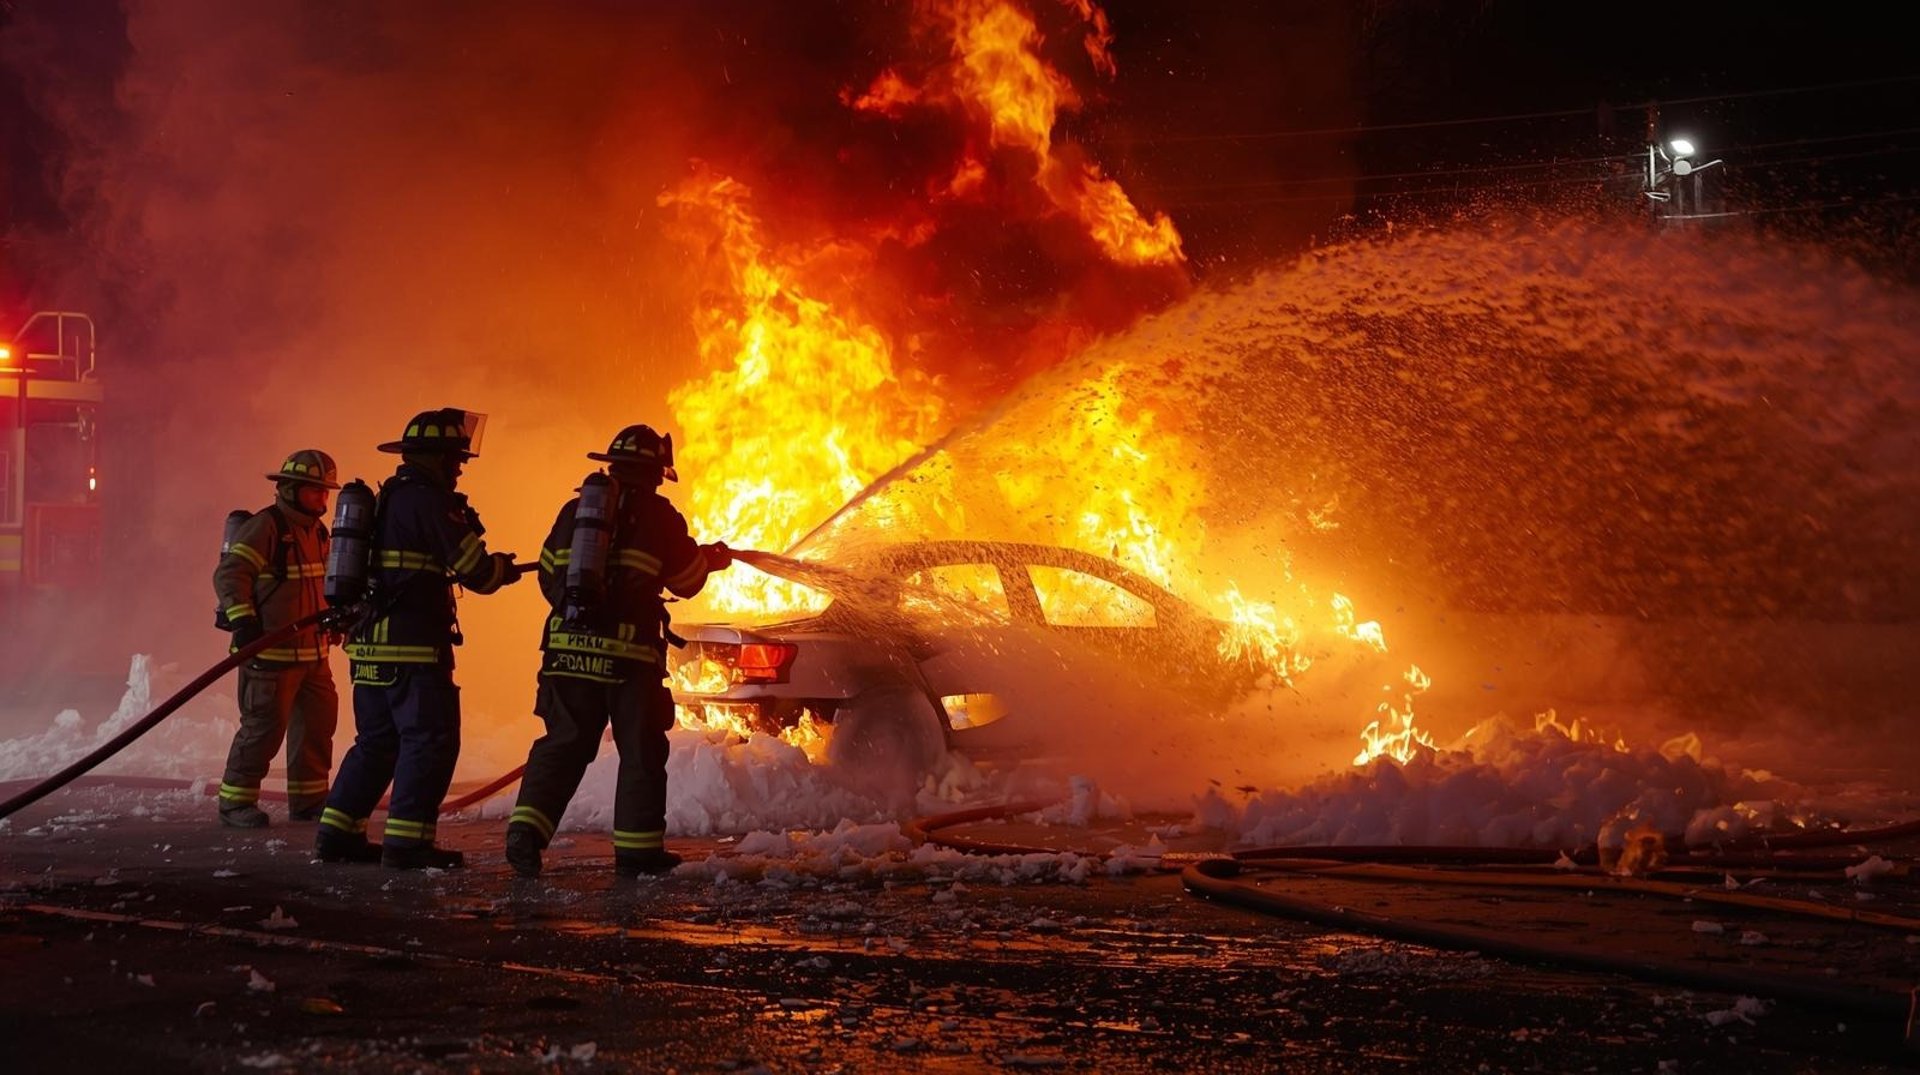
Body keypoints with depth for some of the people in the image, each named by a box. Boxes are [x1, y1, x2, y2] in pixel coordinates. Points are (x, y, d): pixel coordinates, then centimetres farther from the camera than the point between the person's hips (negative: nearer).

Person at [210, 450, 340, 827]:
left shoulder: (316, 531, 15)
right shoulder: (264, 527, -14)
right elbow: (229, 574, -20)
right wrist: (242, 620, -28)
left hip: (312, 652, 9)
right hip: (268, 651, -9)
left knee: (318, 724, 11)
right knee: (263, 727, -6)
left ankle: (308, 799, 23)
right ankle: (235, 802, 5)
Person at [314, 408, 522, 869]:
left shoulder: (386, 500, 17)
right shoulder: (428, 501, -12)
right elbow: (475, 571, -14)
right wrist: (502, 568, 7)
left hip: (370, 641, 9)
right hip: (414, 644, -9)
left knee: (377, 741, 16)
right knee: (431, 739, -6)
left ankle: (338, 834, 17)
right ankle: (407, 840, -8)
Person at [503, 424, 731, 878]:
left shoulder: (575, 509, 13)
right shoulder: (658, 516, 1)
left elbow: (548, 577, 17)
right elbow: (687, 581, 10)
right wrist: (711, 558, 31)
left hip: (568, 647, 4)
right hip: (630, 651, -4)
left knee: (563, 743, 10)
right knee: (641, 750, 6)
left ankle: (526, 831, -4)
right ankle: (638, 850, 6)